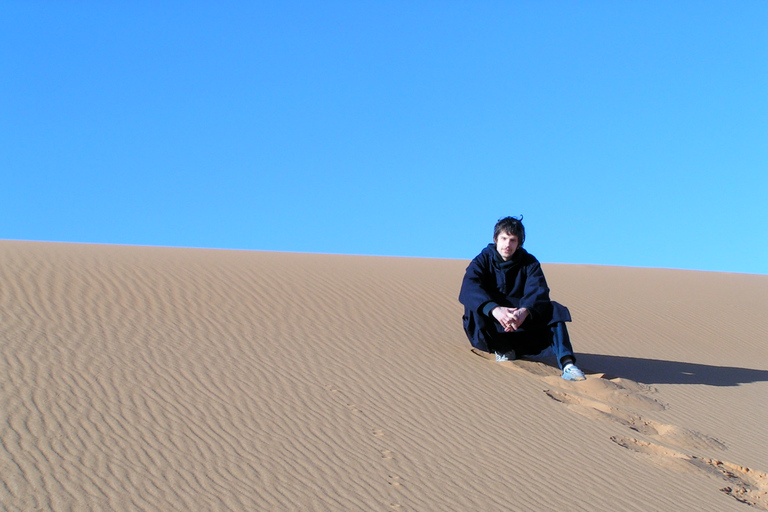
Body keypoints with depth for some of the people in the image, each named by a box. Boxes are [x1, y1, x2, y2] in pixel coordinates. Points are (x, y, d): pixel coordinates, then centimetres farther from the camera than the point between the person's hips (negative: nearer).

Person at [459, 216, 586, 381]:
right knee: (472, 307, -31)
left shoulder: (529, 263, 3)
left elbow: (539, 291, -16)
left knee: (553, 310, -23)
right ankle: (502, 349, -21)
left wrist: (524, 311, -39)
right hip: (490, 330, -1)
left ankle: (566, 362, -40)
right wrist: (494, 309, -41)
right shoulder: (483, 260, -2)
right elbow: (468, 289, -22)